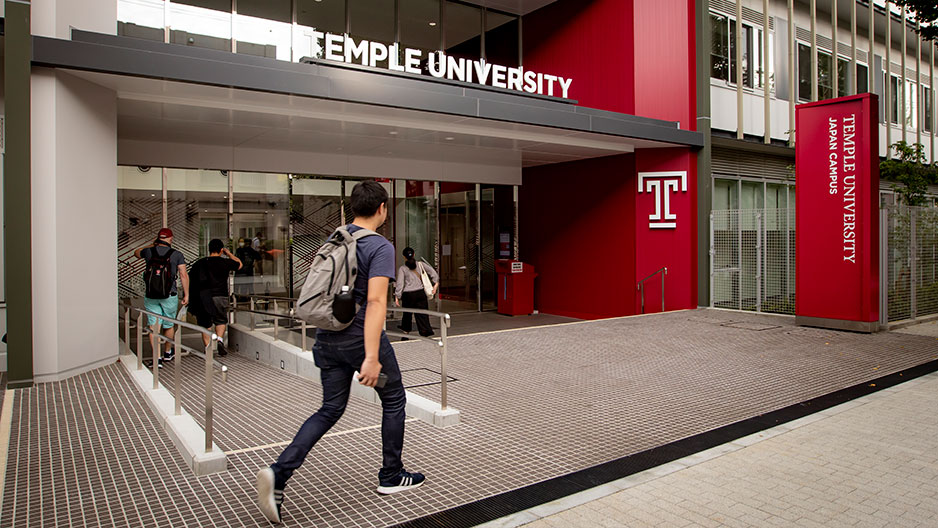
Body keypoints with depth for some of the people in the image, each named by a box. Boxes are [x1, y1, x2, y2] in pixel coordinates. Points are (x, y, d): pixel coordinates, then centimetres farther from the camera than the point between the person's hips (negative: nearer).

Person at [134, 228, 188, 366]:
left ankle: (157, 358, -2)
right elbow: (184, 275, -8)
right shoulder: (177, 255, -4)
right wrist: (186, 295, -3)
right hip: (170, 295, -1)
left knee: (154, 327, 3)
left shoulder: (149, 252, 2)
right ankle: (168, 353, 33)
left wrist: (152, 244, 29)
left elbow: (136, 253, 25)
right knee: (169, 324, 16)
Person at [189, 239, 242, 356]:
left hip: (201, 299, 2)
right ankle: (220, 340, -4)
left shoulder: (198, 263, 8)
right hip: (219, 297, -2)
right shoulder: (225, 262, 0)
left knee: (205, 324, 13)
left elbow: (189, 280, 9)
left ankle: (207, 347, 7)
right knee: (221, 321, 18)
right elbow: (239, 264, 20)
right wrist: (228, 253, 32)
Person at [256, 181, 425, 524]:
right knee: (394, 401, 15)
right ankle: (391, 477, 26)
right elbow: (375, 300, -24)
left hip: (328, 338, 7)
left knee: (330, 410, 15)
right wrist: (372, 357, -28)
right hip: (361, 339, -6)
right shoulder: (380, 247, -13)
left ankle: (279, 473, 0)